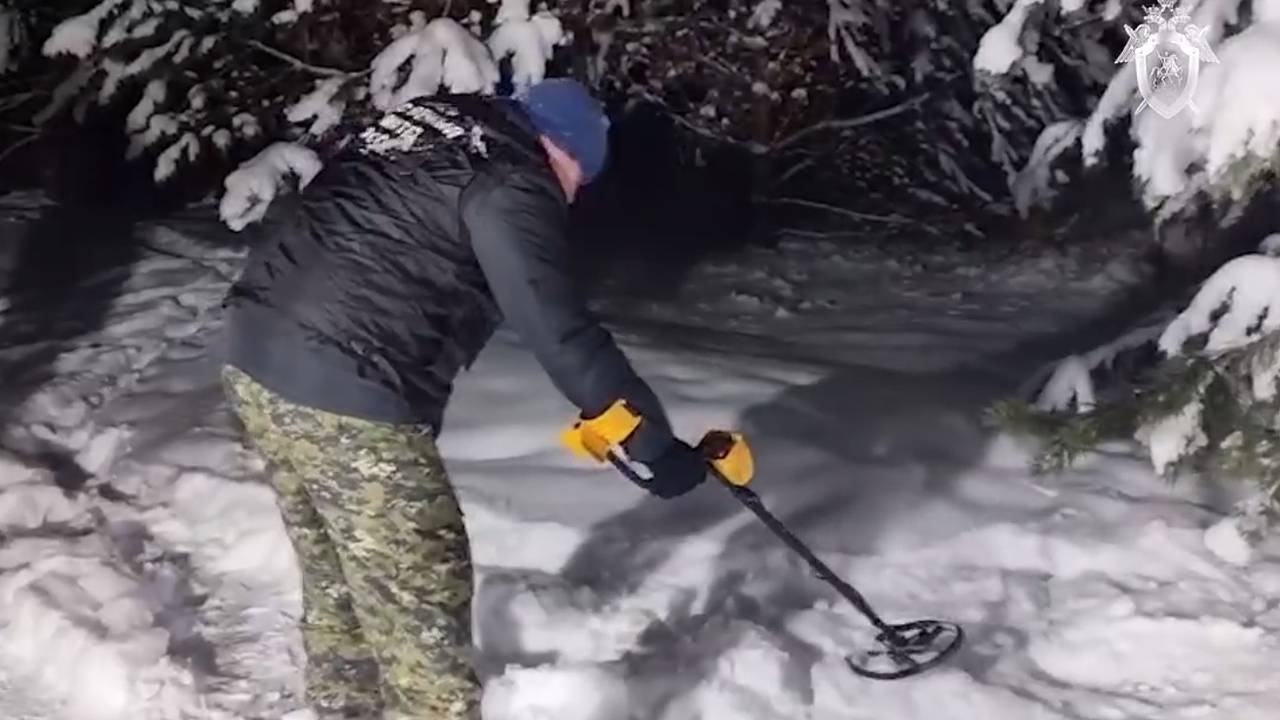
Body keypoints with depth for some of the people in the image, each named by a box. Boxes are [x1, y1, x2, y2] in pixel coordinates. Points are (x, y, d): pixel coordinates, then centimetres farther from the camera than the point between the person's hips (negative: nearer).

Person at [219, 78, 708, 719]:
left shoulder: (422, 121, 17)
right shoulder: (511, 181, -9)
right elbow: (558, 330, -15)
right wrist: (655, 442, -11)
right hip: (346, 396, -9)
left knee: (335, 577, 24)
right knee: (422, 599, 3)